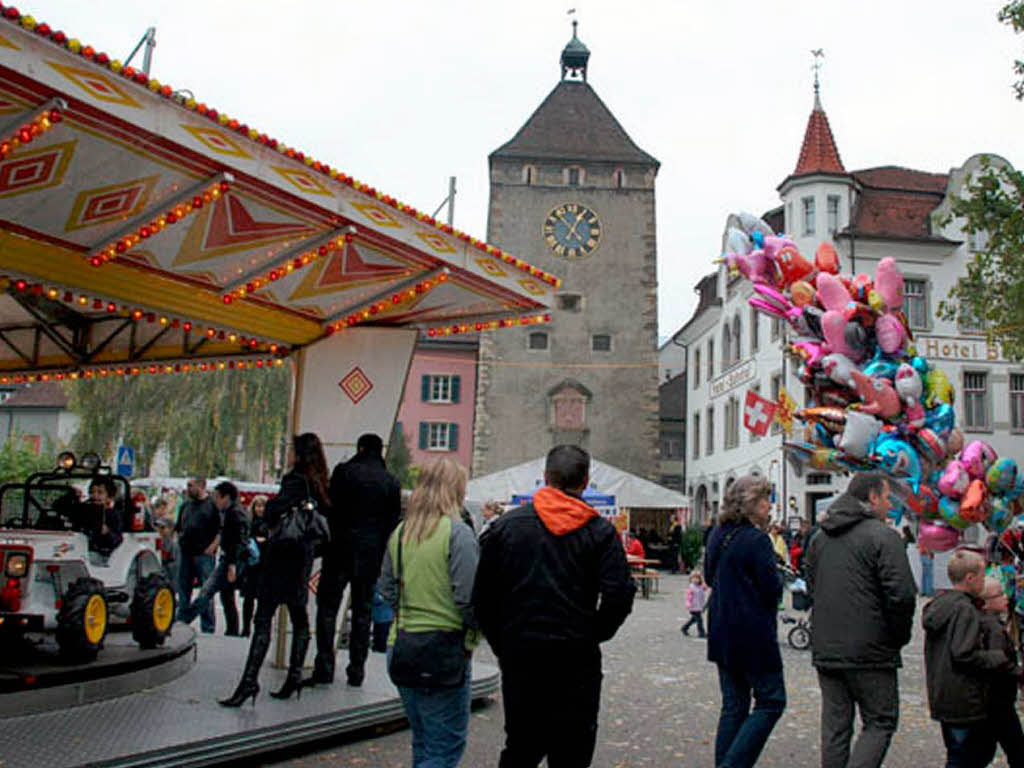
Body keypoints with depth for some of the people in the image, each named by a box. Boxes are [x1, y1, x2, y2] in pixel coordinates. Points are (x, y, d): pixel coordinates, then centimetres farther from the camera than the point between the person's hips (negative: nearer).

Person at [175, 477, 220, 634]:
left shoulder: (213, 505, -2)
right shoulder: (186, 505, 16)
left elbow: (221, 530, -6)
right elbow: (178, 527, 24)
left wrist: (212, 546, -14)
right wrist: (179, 540, 9)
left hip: (204, 554, -6)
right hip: (184, 553, 6)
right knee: (183, 590, 10)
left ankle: (208, 627, 2)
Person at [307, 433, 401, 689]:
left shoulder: (344, 471, -2)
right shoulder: (391, 482, 8)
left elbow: (331, 509, -6)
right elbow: (393, 523, 6)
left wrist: (325, 543, 2)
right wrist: (382, 557, 10)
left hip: (341, 550, -3)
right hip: (372, 555, 3)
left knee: (327, 606, 4)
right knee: (363, 610, 10)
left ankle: (324, 667, -1)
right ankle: (357, 670, 11)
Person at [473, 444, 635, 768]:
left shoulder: (505, 525, 1)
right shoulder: (600, 531, -3)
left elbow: (482, 597, 1)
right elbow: (620, 595, -10)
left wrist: (502, 644, 10)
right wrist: (591, 635, 5)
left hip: (519, 656, 2)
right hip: (577, 658, -2)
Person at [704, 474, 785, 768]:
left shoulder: (718, 535, 8)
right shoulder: (757, 540, -16)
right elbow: (773, 590, -14)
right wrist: (775, 572, 4)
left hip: (721, 634, 8)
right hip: (753, 635, -8)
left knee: (733, 706, 15)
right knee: (771, 702, 4)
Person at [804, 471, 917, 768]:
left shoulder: (820, 538, 13)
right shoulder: (884, 536, -10)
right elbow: (902, 595, -17)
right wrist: (899, 637, -2)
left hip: (825, 651, 6)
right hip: (869, 652, -6)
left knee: (834, 726, 12)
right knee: (880, 722, 5)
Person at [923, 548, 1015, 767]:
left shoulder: (938, 604, 10)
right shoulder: (965, 611, -18)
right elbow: (964, 655, -24)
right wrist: (1002, 659, -12)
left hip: (941, 698, 9)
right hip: (964, 703, -9)